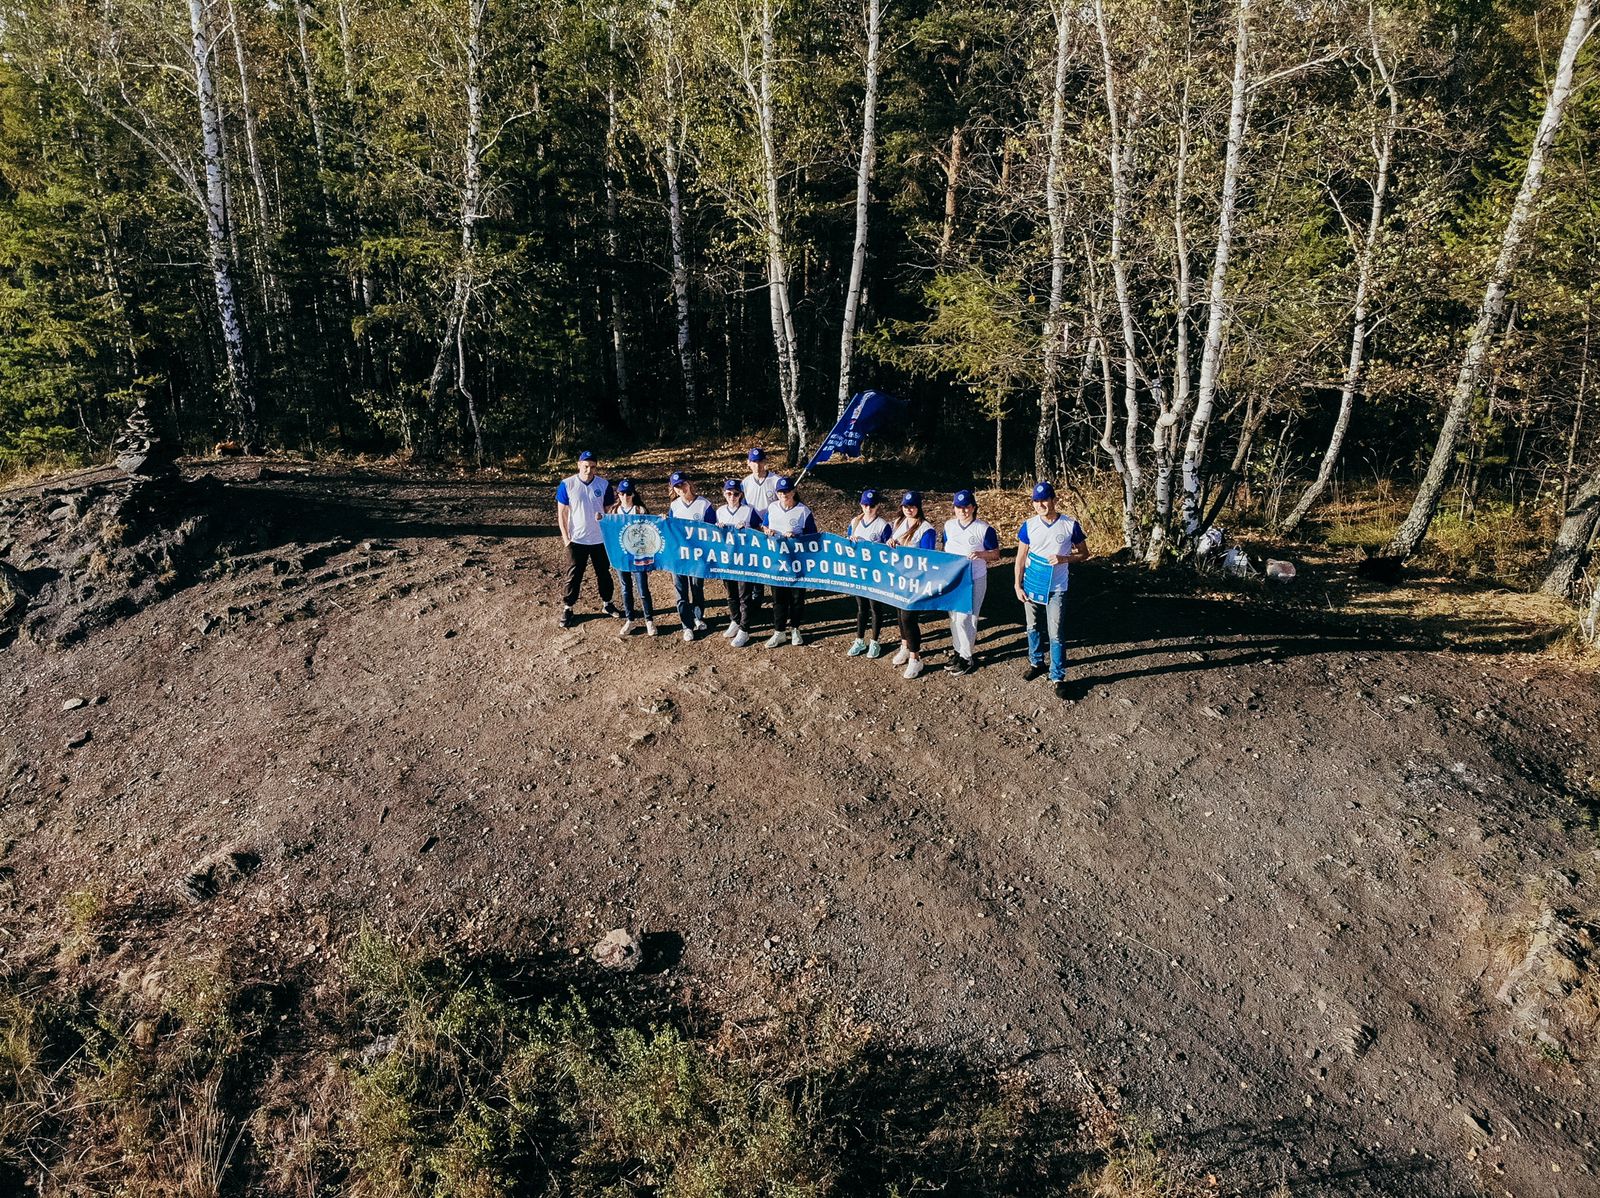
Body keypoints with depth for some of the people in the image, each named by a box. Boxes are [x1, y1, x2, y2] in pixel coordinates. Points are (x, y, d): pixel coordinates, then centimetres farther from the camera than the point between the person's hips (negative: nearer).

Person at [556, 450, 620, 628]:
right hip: (577, 540, -2)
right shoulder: (567, 485, -8)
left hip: (600, 539, 2)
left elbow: (610, 510, 4)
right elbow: (561, 513, -4)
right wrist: (565, 537, -7)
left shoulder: (604, 485, -4)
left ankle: (607, 603, 33)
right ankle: (567, 608, 18)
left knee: (604, 573, 15)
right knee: (573, 575, 5)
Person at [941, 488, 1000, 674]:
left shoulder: (984, 529, -11)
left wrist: (981, 554, -25)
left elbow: (996, 555, -6)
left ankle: (966, 658, 7)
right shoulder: (949, 526, 4)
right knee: (954, 616, 14)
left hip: (974, 580, -5)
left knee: (966, 618, -4)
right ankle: (957, 650, 30)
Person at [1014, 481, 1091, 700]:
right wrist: (1018, 585, -2)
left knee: (1056, 635, -4)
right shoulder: (1029, 526, -3)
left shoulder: (1070, 525, -8)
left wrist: (1064, 559, -18)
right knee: (1034, 628, 15)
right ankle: (1036, 663, 36)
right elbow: (1021, 557, 3)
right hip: (1031, 587, 3)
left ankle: (1058, 677, 5)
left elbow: (1084, 554, 0)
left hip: (1056, 589, -2)